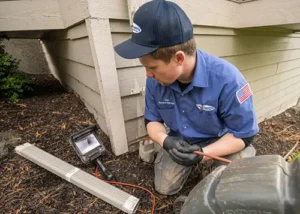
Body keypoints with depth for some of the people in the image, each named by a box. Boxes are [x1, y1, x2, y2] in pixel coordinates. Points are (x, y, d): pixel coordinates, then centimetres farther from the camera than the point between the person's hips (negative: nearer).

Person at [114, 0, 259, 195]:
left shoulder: (227, 79, -32)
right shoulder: (155, 80, -19)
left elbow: (244, 135, -22)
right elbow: (152, 121, -7)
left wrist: (203, 153, -36)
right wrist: (165, 140, -29)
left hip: (224, 141, -2)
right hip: (180, 141, 3)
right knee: (164, 188, 4)